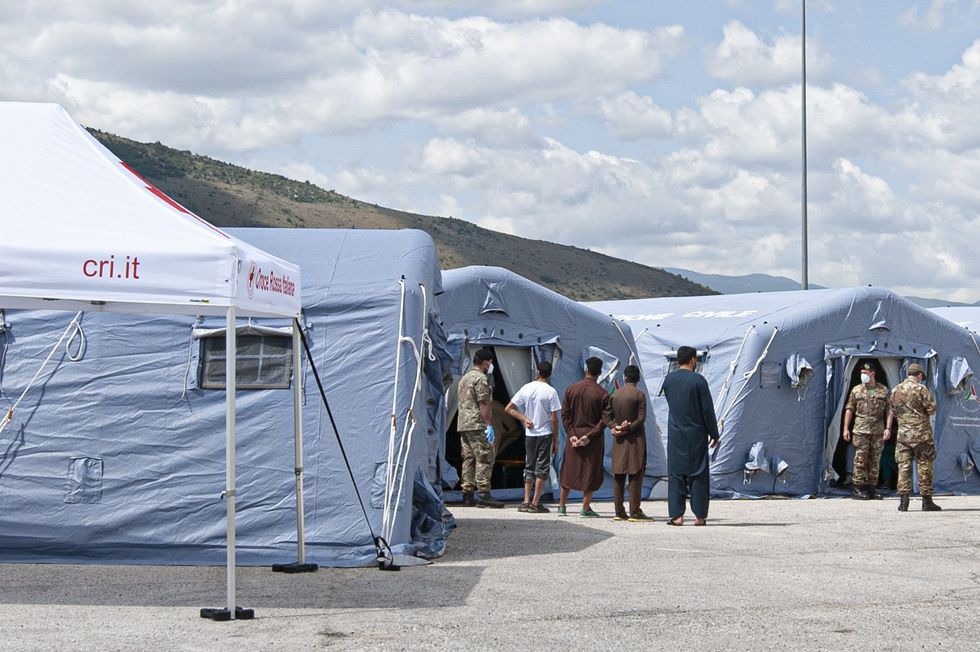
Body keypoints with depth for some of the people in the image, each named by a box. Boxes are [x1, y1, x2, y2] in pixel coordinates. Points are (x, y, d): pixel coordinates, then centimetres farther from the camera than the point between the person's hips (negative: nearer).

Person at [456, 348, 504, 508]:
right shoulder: (480, 378, -9)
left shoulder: (464, 378, 21)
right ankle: (483, 494, -15)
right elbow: (483, 403, -16)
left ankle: (467, 495, 7)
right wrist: (489, 425, -17)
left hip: (462, 424, 9)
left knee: (468, 459, 9)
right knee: (484, 459, -9)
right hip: (477, 425, -9)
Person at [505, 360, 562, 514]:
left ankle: (526, 502, 8)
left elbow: (509, 408, 2)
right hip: (545, 434, -4)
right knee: (542, 469, 2)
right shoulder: (550, 391, -10)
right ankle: (535, 503, -2)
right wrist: (556, 440, -3)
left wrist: (524, 419, 1)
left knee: (529, 467, 13)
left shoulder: (526, 388, 1)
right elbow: (554, 419, -10)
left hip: (529, 434, 4)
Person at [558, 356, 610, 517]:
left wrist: (572, 434, -3)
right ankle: (585, 508, 4)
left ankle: (562, 506, 16)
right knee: (590, 473, 4)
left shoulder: (571, 389, 0)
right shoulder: (603, 394, -8)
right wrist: (589, 436, -12)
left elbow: (565, 414, -2)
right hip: (593, 440, -3)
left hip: (574, 436, 3)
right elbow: (604, 420, -12)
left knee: (568, 470, 13)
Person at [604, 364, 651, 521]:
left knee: (619, 475, 8)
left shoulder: (615, 395, 7)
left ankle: (619, 511, 8)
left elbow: (607, 416, 4)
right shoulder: (639, 395, -8)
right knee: (635, 475, -4)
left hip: (619, 441, 5)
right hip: (635, 439, -5)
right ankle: (634, 512, -7)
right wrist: (628, 429, -13)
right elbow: (641, 418, -15)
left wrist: (615, 427, -8)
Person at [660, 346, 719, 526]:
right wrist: (714, 434, 1)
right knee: (698, 474, 4)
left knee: (675, 473, 5)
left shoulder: (669, 379, 2)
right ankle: (700, 516, 5)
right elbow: (708, 410, -8)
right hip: (696, 435, -3)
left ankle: (676, 515, -1)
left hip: (675, 435, 3)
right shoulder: (698, 380, -10)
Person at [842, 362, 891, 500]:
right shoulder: (856, 390, 6)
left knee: (875, 461, 5)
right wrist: (846, 428, 1)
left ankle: (872, 488, 12)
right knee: (860, 459, -5)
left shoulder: (884, 391, 6)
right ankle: (858, 489, -2)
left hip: (878, 431, 1)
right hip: (861, 430, -1)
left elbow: (888, 411, 5)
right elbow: (849, 409, 7)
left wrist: (888, 428, -5)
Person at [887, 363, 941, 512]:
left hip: (903, 434, 4)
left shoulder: (895, 390, 9)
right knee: (925, 467, 3)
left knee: (904, 466, 5)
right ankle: (927, 502, 4)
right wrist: (922, 411, 11)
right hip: (921, 433, -4)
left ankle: (903, 501, -2)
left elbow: (892, 412, 16)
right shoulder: (921, 389, -8)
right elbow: (932, 410, -7)